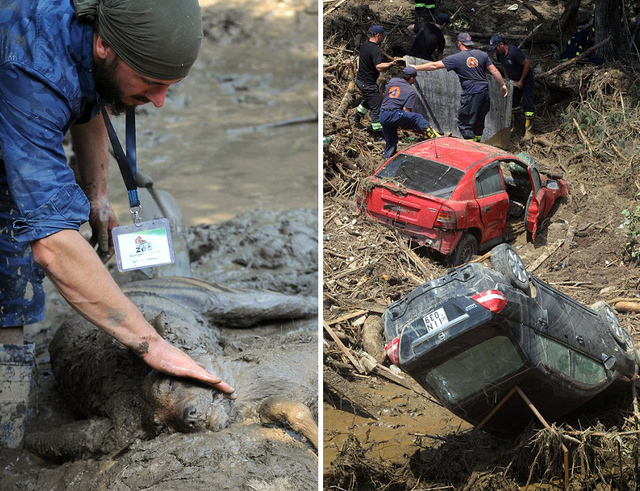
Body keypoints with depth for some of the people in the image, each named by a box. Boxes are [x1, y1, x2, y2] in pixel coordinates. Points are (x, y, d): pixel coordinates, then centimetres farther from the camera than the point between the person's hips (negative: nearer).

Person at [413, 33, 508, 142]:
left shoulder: (456, 58, -5)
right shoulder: (482, 54, 8)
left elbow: (434, 66, -4)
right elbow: (494, 71, 6)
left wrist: (416, 68, 4)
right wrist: (503, 85, 16)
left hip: (470, 94, -6)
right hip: (484, 91, 6)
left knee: (464, 124, 0)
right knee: (479, 120, 18)